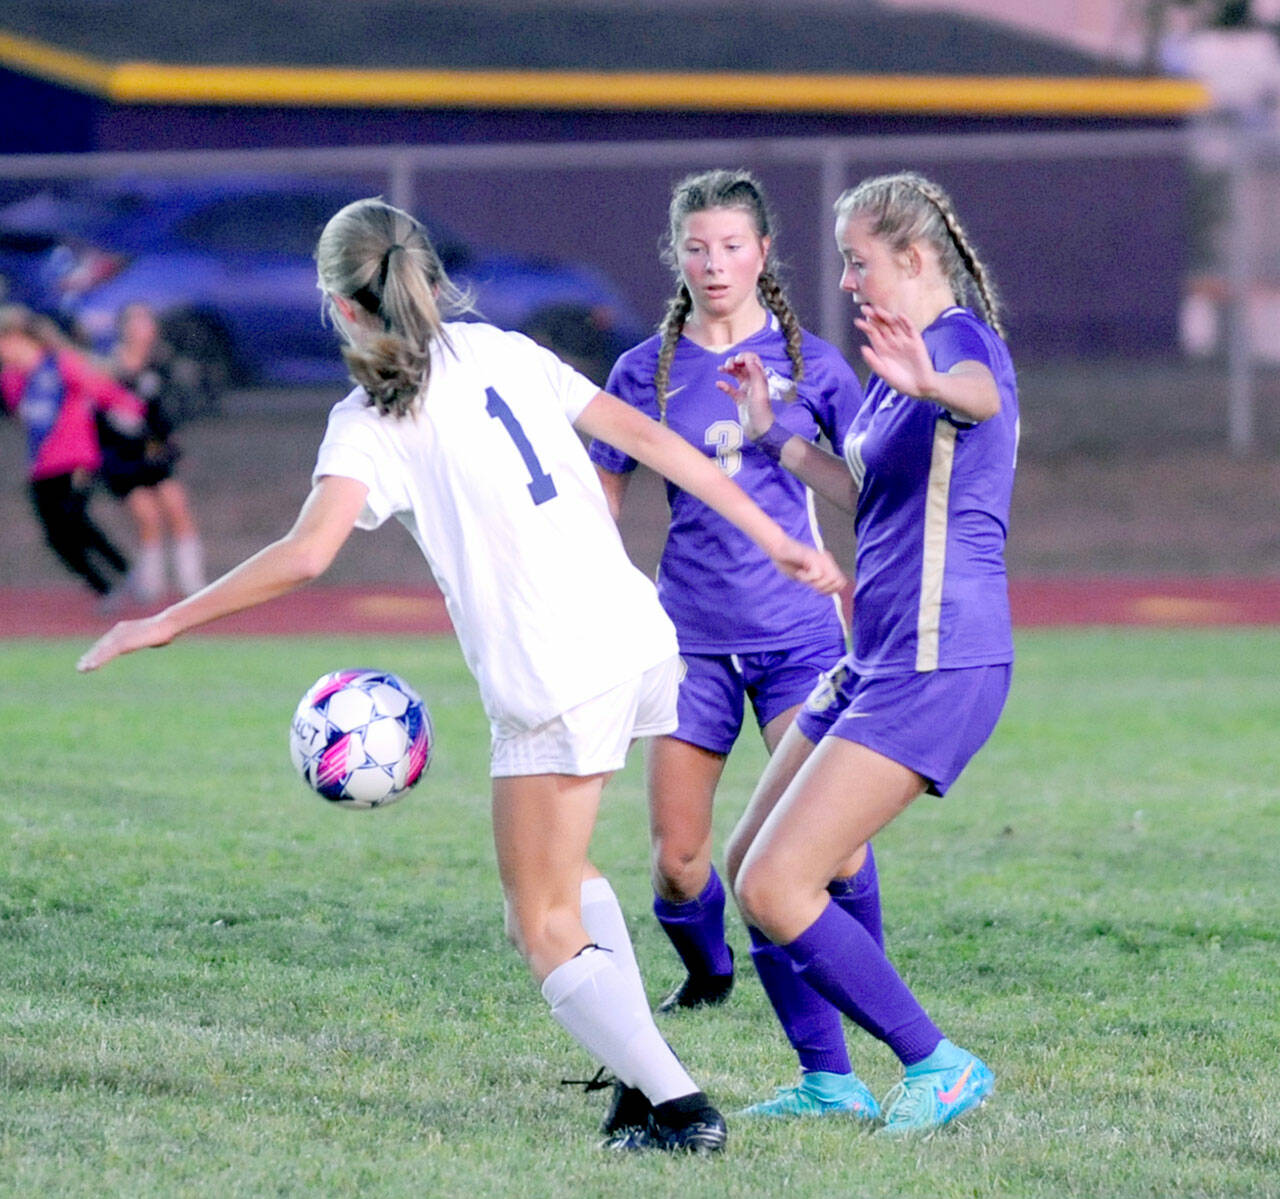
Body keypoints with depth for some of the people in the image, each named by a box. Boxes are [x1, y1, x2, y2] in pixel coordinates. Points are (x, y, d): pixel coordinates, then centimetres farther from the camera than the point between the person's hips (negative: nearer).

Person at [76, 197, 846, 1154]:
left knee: (546, 926, 5)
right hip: (641, 637, 7)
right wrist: (774, 538, 14)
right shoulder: (505, 352, 13)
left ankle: (676, 1105, -7)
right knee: (557, 866, 27)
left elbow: (306, 553, -17)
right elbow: (648, 438, 10)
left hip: (553, 681, -7)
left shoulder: (372, 421, -4)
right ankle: (642, 1074, 17)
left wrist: (165, 624, -9)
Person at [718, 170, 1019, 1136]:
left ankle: (939, 1065, -6)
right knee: (749, 866, 14)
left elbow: (981, 396, -40)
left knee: (774, 887, -15)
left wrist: (934, 384, -63)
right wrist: (775, 437, 36)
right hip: (879, 661, 10)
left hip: (937, 668, -10)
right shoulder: (894, 371, 17)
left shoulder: (961, 335, -13)